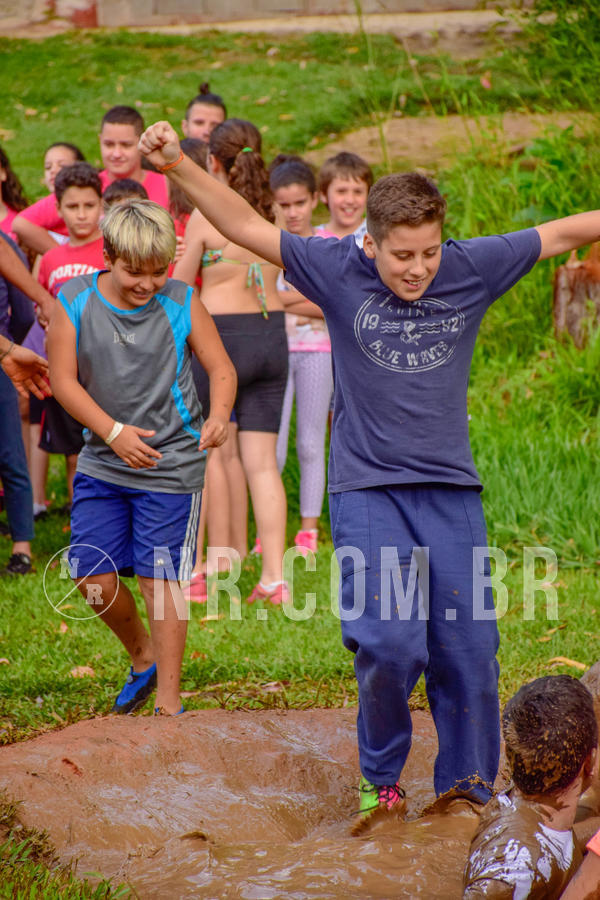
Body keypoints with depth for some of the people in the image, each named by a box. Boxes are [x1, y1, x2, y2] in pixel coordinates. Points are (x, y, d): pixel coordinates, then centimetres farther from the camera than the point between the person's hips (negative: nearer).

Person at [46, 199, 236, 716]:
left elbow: (221, 369, -3)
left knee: (160, 579, -2)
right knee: (93, 577, 1)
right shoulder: (74, 303, -6)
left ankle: (169, 701, 9)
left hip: (171, 465, -2)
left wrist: (219, 416, -24)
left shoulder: (182, 305, -7)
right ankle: (143, 658, 30)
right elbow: (63, 379, -7)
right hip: (103, 464, 2)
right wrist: (114, 431, -19)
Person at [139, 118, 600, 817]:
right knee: (388, 643, -14)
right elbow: (247, 228, -6)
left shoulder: (471, 268, 0)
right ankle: (380, 779, 11)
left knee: (468, 648, 2)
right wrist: (177, 165, -15)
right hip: (367, 490, -2)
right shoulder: (339, 271, -4)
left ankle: (467, 788, 19)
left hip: (451, 490, 2)